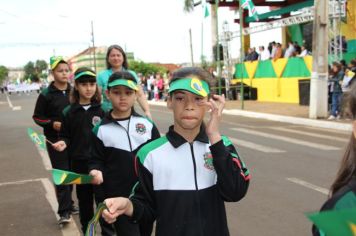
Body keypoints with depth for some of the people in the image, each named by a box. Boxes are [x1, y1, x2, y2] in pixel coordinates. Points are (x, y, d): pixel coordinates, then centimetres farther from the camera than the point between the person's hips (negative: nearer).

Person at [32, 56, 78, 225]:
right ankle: (64, 211, -3)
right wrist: (52, 124, -17)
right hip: (55, 140, -4)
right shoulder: (46, 94, -5)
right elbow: (37, 117, -1)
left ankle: (68, 204, 27)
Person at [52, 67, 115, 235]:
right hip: (79, 163, 2)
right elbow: (66, 136, 7)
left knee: (103, 199, 0)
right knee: (84, 200, 14)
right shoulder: (69, 112, 1)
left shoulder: (102, 109, -3)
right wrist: (63, 143, -14)